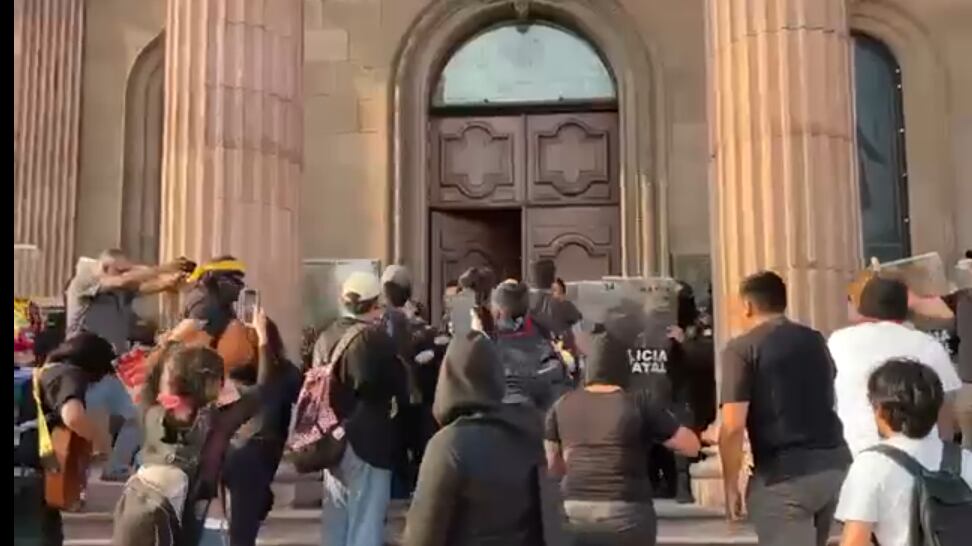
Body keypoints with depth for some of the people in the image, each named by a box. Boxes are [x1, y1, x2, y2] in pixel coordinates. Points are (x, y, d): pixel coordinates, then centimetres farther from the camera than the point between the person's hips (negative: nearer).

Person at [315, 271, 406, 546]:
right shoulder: (376, 337, -16)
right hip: (368, 439, -7)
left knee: (336, 519, 17)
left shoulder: (326, 337, 4)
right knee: (365, 522, 2)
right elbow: (399, 385, -8)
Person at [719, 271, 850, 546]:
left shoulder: (741, 348, -6)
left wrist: (730, 485, -3)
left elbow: (733, 427, -12)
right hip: (835, 463, 7)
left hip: (784, 473, -7)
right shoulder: (816, 340, 14)